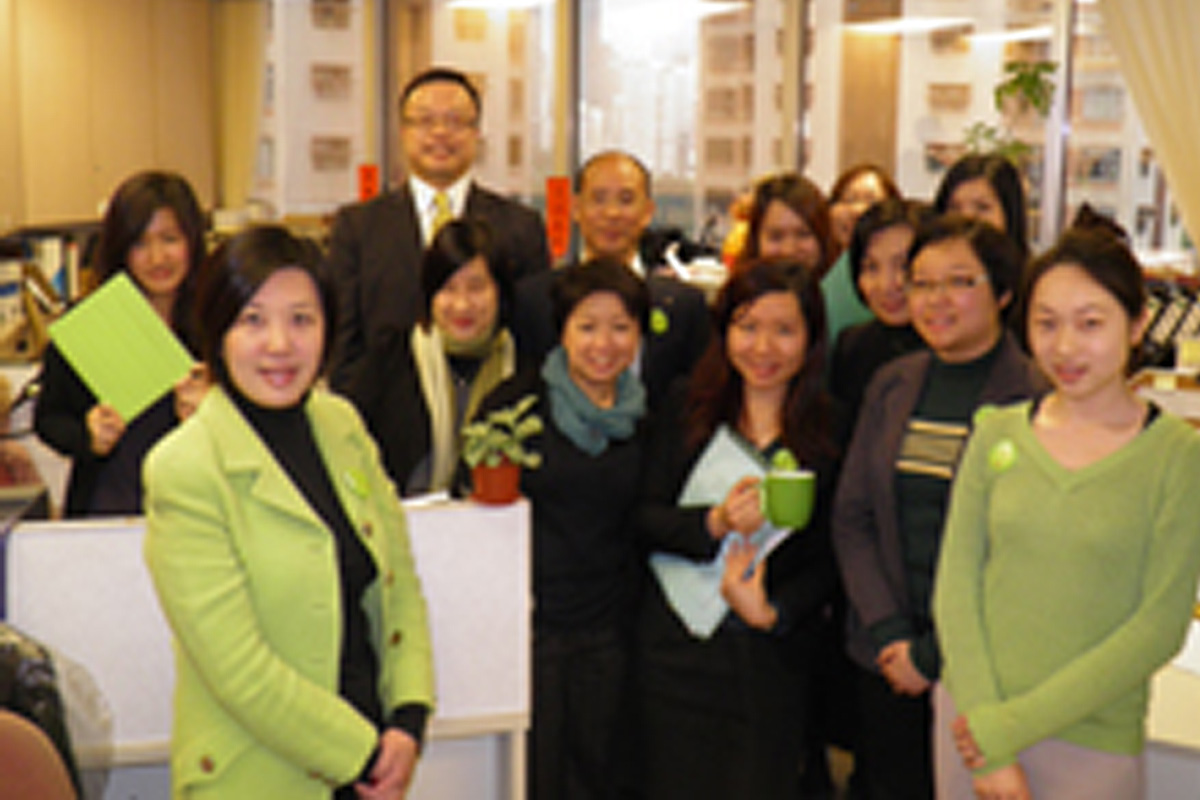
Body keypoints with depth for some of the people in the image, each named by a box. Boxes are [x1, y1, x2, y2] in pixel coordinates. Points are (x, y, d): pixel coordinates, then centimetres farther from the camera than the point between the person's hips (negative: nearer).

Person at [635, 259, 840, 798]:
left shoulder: (830, 432, 3)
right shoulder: (688, 407, 5)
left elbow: (829, 560, 2)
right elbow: (644, 517, 0)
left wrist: (773, 611, -12)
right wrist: (714, 523, -16)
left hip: (770, 654, 0)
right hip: (675, 647, 1)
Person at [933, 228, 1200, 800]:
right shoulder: (996, 433, 2)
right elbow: (956, 585, -1)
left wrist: (1015, 724, -14)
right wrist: (990, 752, -10)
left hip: (1092, 745, -2)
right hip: (971, 718, 2)